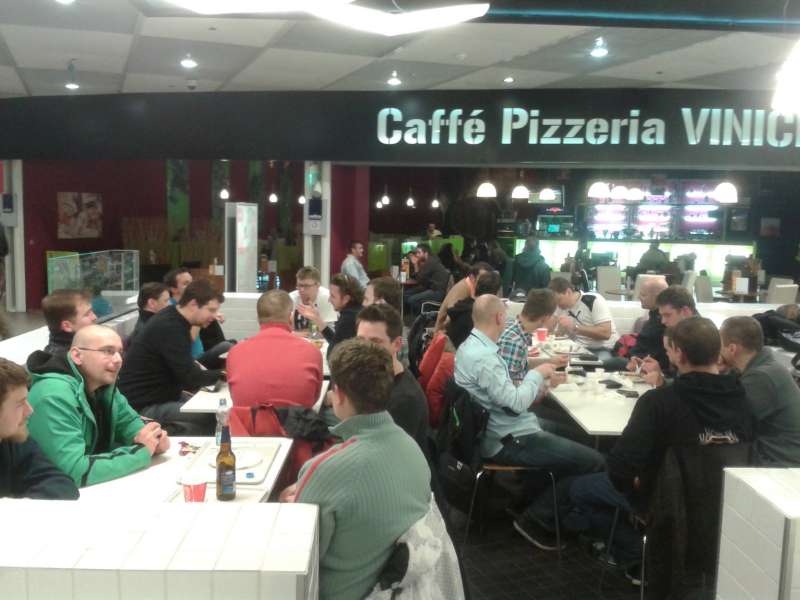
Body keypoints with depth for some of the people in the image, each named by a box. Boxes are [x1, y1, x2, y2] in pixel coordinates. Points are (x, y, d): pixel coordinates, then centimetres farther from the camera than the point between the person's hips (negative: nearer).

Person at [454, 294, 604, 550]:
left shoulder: (469, 347, 7)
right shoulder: (483, 357, -25)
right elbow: (516, 403, -25)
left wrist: (535, 379, 8)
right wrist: (537, 374, -10)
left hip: (496, 430, 11)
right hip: (507, 441, -11)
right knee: (593, 461, -11)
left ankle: (535, 497, 27)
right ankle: (536, 519, -1)